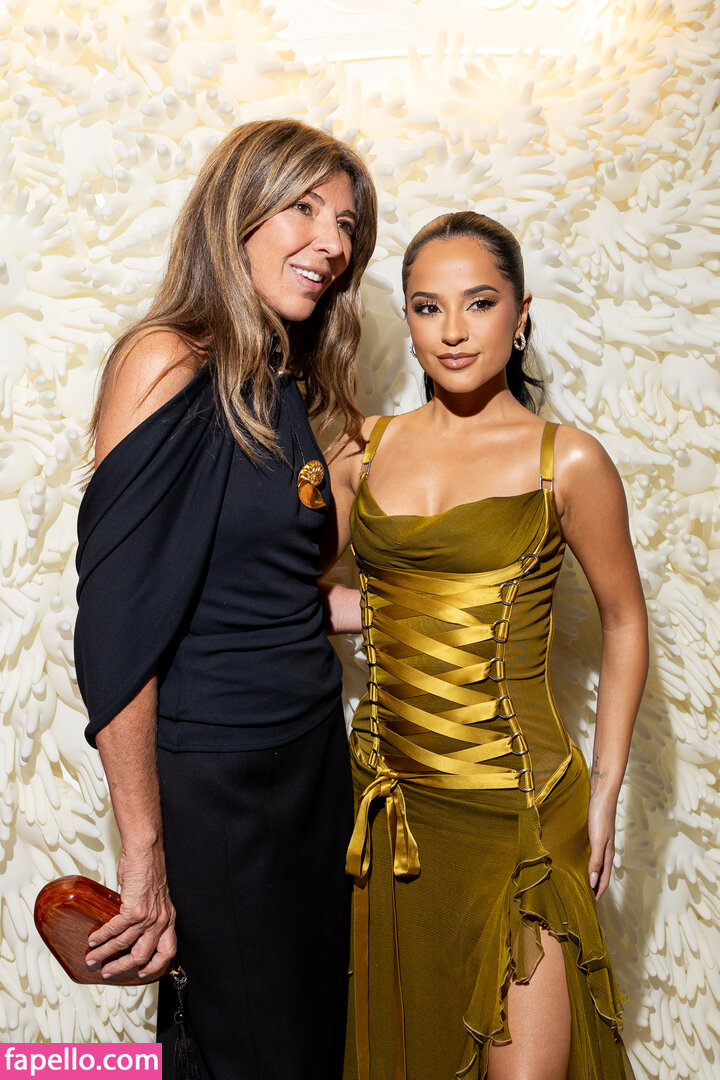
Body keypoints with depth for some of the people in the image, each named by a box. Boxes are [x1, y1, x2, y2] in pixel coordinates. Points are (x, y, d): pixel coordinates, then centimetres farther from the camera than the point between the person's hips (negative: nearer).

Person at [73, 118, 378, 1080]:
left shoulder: (286, 387, 8)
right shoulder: (169, 363, -16)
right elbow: (117, 623, -20)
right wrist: (144, 850, -19)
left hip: (313, 747, 8)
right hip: (210, 774, -7)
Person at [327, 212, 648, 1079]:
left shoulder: (567, 461, -7)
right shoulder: (366, 448, 3)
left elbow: (624, 622, 2)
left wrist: (604, 793, 1)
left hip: (518, 804, -3)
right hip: (391, 797, 4)